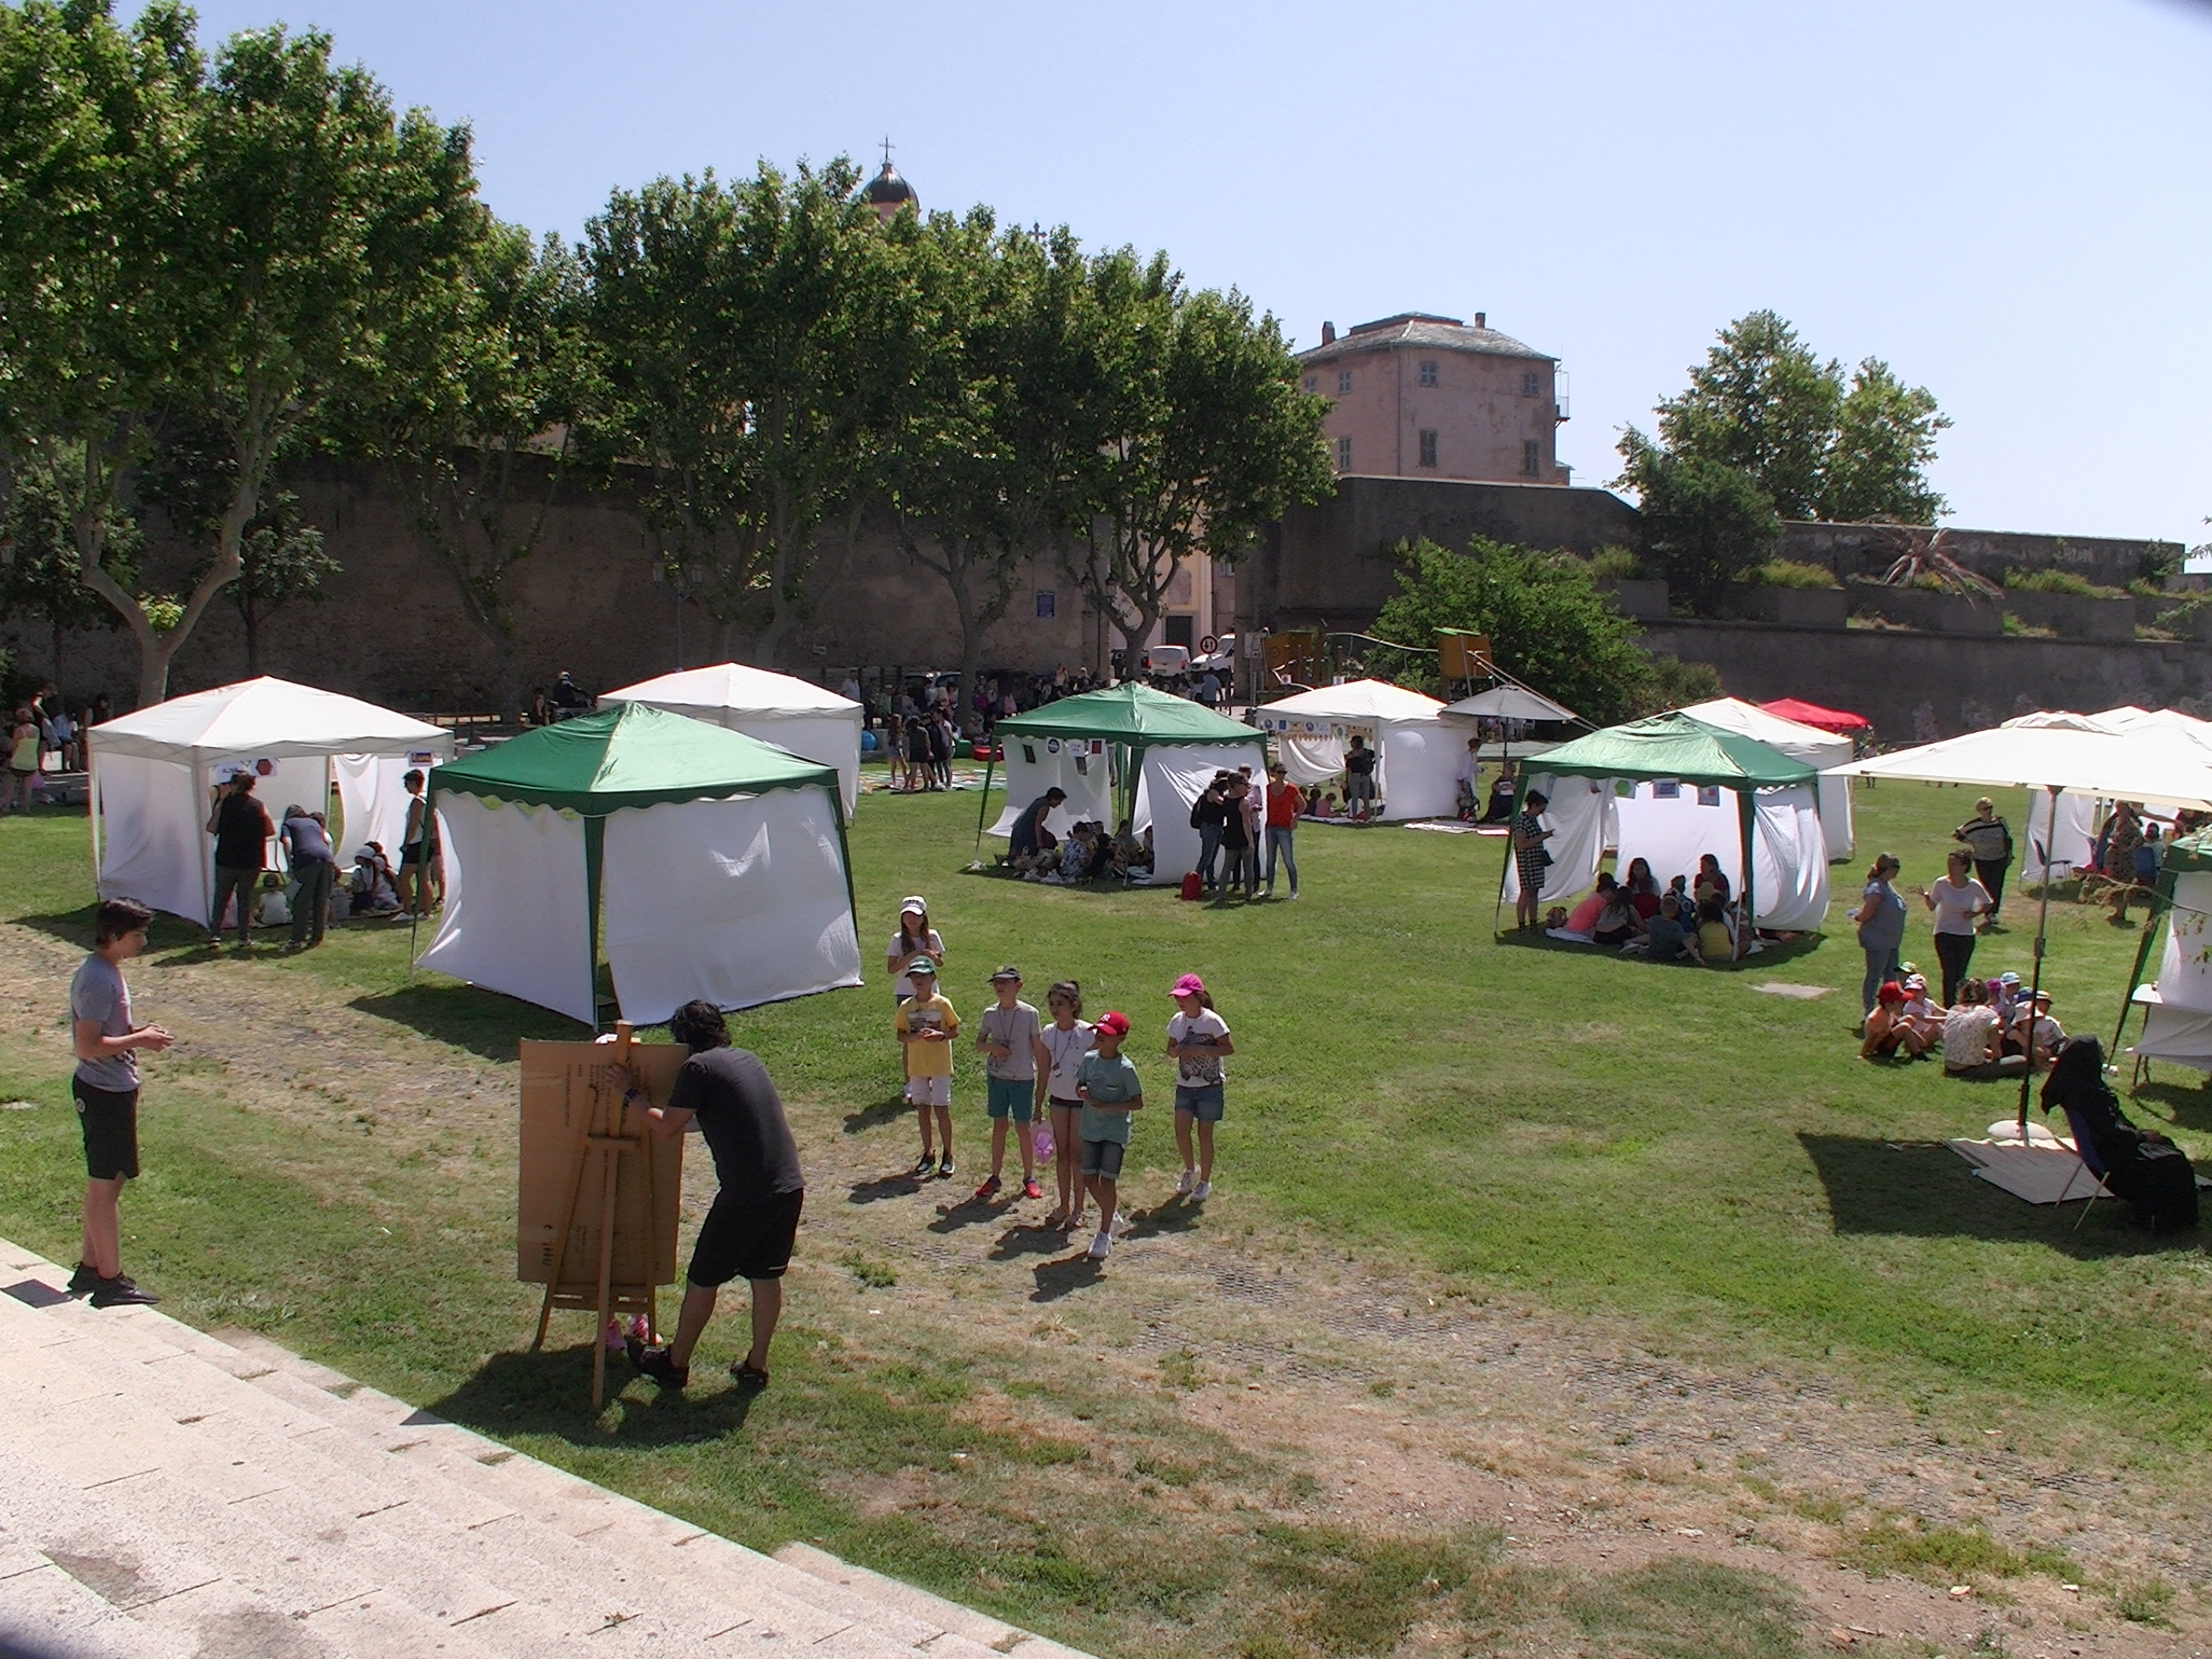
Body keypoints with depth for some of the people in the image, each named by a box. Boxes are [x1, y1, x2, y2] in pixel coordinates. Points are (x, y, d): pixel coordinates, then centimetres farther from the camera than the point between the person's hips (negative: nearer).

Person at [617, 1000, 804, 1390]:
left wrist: (630, 1093, 4)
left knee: (703, 1278, 10)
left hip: (746, 1195, -7)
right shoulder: (748, 1059, 17)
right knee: (766, 1277, 18)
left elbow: (665, 1128, -7)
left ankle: (675, 1363, 24)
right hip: (790, 1187, 7)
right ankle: (756, 1366, 26)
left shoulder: (698, 1067, -6)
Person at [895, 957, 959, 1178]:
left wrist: (940, 1035, -23)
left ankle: (948, 1155, 12)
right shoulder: (906, 1007, 0)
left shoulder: (942, 1004, -7)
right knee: (923, 1110, 10)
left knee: (941, 1110, -1)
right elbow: (901, 1037, 0)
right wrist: (917, 1036, -20)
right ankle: (928, 1153, 23)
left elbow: (955, 1031, -3)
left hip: (940, 1065, -3)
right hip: (917, 1066, 3)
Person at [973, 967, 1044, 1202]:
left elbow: (1039, 1048, -3)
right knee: (999, 1126, 12)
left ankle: (1029, 1178, 18)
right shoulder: (990, 1014, 0)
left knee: (1023, 1128, 4)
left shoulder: (1029, 1014, -9)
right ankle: (994, 1177, 21)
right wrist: (991, 1047, -14)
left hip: (1023, 1078, -3)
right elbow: (978, 1044, 9)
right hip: (996, 1077, 3)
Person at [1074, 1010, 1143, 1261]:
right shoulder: (1089, 1059, -1)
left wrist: (1107, 1107, -21)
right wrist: (1082, 1092, -12)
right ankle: (1110, 1216, 34)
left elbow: (1138, 1103, -11)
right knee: (1090, 1178, 8)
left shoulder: (1125, 1068, -15)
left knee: (1107, 1181, -4)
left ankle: (1104, 1234, 8)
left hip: (1115, 1131, -5)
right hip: (1091, 1128, 5)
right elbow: (1079, 1086, 12)